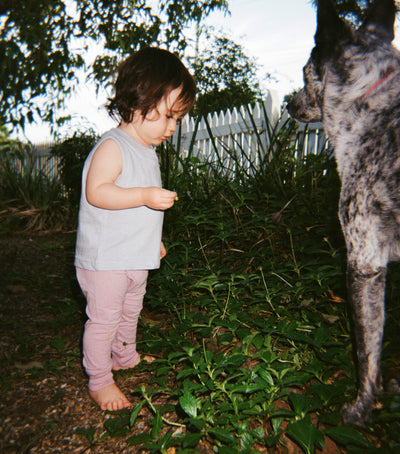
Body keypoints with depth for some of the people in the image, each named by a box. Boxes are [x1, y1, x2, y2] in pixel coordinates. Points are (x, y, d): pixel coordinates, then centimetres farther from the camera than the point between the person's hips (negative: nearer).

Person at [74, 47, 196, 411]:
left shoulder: (147, 152, 13)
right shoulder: (112, 146, -16)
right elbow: (96, 192, -27)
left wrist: (152, 240, 22)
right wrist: (146, 195, -33)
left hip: (135, 257, 9)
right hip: (105, 258, -9)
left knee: (130, 311, 24)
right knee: (104, 319, 4)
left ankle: (125, 356, 47)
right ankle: (99, 381, 23)